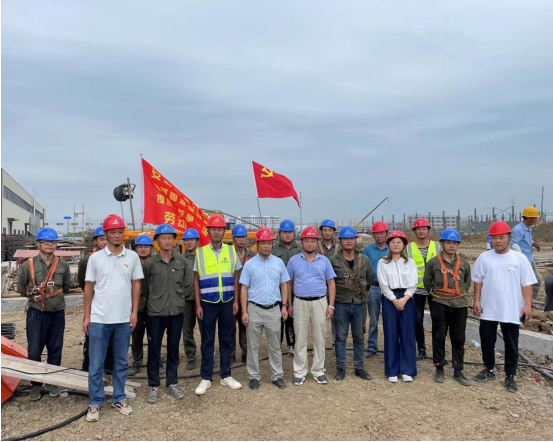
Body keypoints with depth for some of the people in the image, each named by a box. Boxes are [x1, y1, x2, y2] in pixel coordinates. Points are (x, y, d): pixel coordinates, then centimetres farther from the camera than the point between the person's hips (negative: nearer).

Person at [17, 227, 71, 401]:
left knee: (55, 350, 10)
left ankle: (52, 381, 25)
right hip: (36, 313, -2)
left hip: (57, 313, 2)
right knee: (34, 351, 2)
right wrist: (34, 295, -1)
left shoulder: (63, 265, 1)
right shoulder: (28, 264, -5)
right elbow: (21, 287, 6)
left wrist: (55, 294, 6)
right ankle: (36, 384, 19)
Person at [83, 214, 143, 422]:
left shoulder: (132, 257, 1)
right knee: (96, 363, 6)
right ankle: (95, 403, 20)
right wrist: (86, 316, 0)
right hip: (99, 319, -1)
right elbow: (88, 288, 2)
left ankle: (119, 398, 26)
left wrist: (134, 312, 0)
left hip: (123, 319, 1)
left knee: (121, 362, 12)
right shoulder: (95, 258, -1)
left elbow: (136, 285, 5)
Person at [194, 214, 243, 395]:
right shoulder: (200, 252, -2)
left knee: (226, 339, 10)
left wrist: (236, 301, 2)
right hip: (208, 303, -1)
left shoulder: (231, 251, 3)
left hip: (227, 302, 2)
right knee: (207, 341, 6)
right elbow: (196, 280, 1)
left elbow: (235, 278, 7)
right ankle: (206, 378, 17)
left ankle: (226, 375, 22)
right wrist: (198, 305, -3)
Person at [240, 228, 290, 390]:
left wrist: (284, 306, 1)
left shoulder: (279, 262, 3)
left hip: (274, 309, 2)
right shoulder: (249, 264, -3)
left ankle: (277, 375, 24)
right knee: (253, 346, 9)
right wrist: (244, 311, -7)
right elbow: (244, 289, -2)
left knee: (275, 345, 12)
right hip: (255, 309, -1)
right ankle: (254, 376, 22)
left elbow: (284, 285, 9)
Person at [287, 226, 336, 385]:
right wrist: (289, 304, 3)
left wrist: (331, 305, -2)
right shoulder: (294, 260, 2)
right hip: (300, 303, -1)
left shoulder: (324, 261, 4)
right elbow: (288, 283, 7)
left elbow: (331, 284, 5)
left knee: (319, 338, 8)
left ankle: (318, 371, 21)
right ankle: (299, 372, 15)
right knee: (300, 339, 5)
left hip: (320, 303, 1)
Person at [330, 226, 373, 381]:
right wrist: (338, 292, 7)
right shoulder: (333, 261, -6)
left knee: (359, 337, 12)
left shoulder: (364, 260, 2)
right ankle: (340, 368, 18)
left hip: (359, 304, 3)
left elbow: (370, 278, 15)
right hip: (341, 304, -2)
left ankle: (359, 367, 24)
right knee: (341, 337, 6)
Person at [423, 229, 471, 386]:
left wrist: (461, 292, 13)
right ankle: (439, 369, 21)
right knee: (439, 337, 6)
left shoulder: (464, 263, 4)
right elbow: (427, 282, 7)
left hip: (460, 304, 2)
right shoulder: (433, 262, -4)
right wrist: (435, 293, 7)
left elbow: (468, 281, 20)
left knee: (458, 339, 8)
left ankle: (458, 371, 20)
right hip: (440, 304, -2)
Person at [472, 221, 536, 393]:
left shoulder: (519, 259, -3)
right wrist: (477, 300, 1)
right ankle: (489, 370, 28)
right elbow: (478, 280, 5)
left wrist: (527, 305, -8)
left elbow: (526, 283, -3)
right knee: (487, 341, 11)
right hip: (488, 309, 2)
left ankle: (510, 376, 21)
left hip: (512, 310, -1)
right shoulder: (484, 258, 1)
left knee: (511, 345, 9)